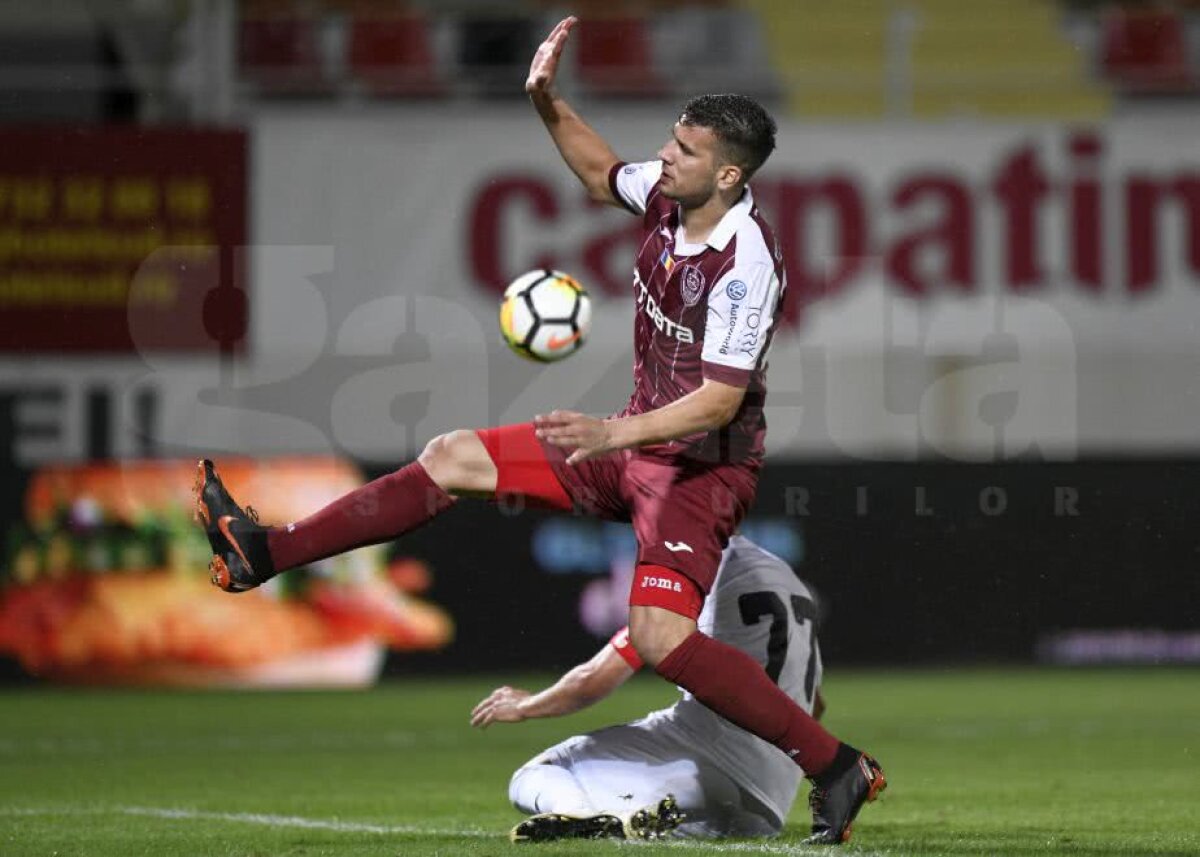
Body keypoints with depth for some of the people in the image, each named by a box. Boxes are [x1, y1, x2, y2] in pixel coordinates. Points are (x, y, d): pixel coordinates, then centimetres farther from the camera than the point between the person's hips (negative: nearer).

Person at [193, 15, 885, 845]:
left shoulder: (745, 262, -26)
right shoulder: (667, 196, -3)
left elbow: (719, 401, -28)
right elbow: (602, 173, 22)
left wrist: (614, 432, -36)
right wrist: (547, 102, 9)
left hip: (703, 463, -9)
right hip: (635, 441, 9)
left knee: (659, 635, -27)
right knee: (453, 457, 7)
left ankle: (839, 768, -19)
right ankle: (265, 554, 12)